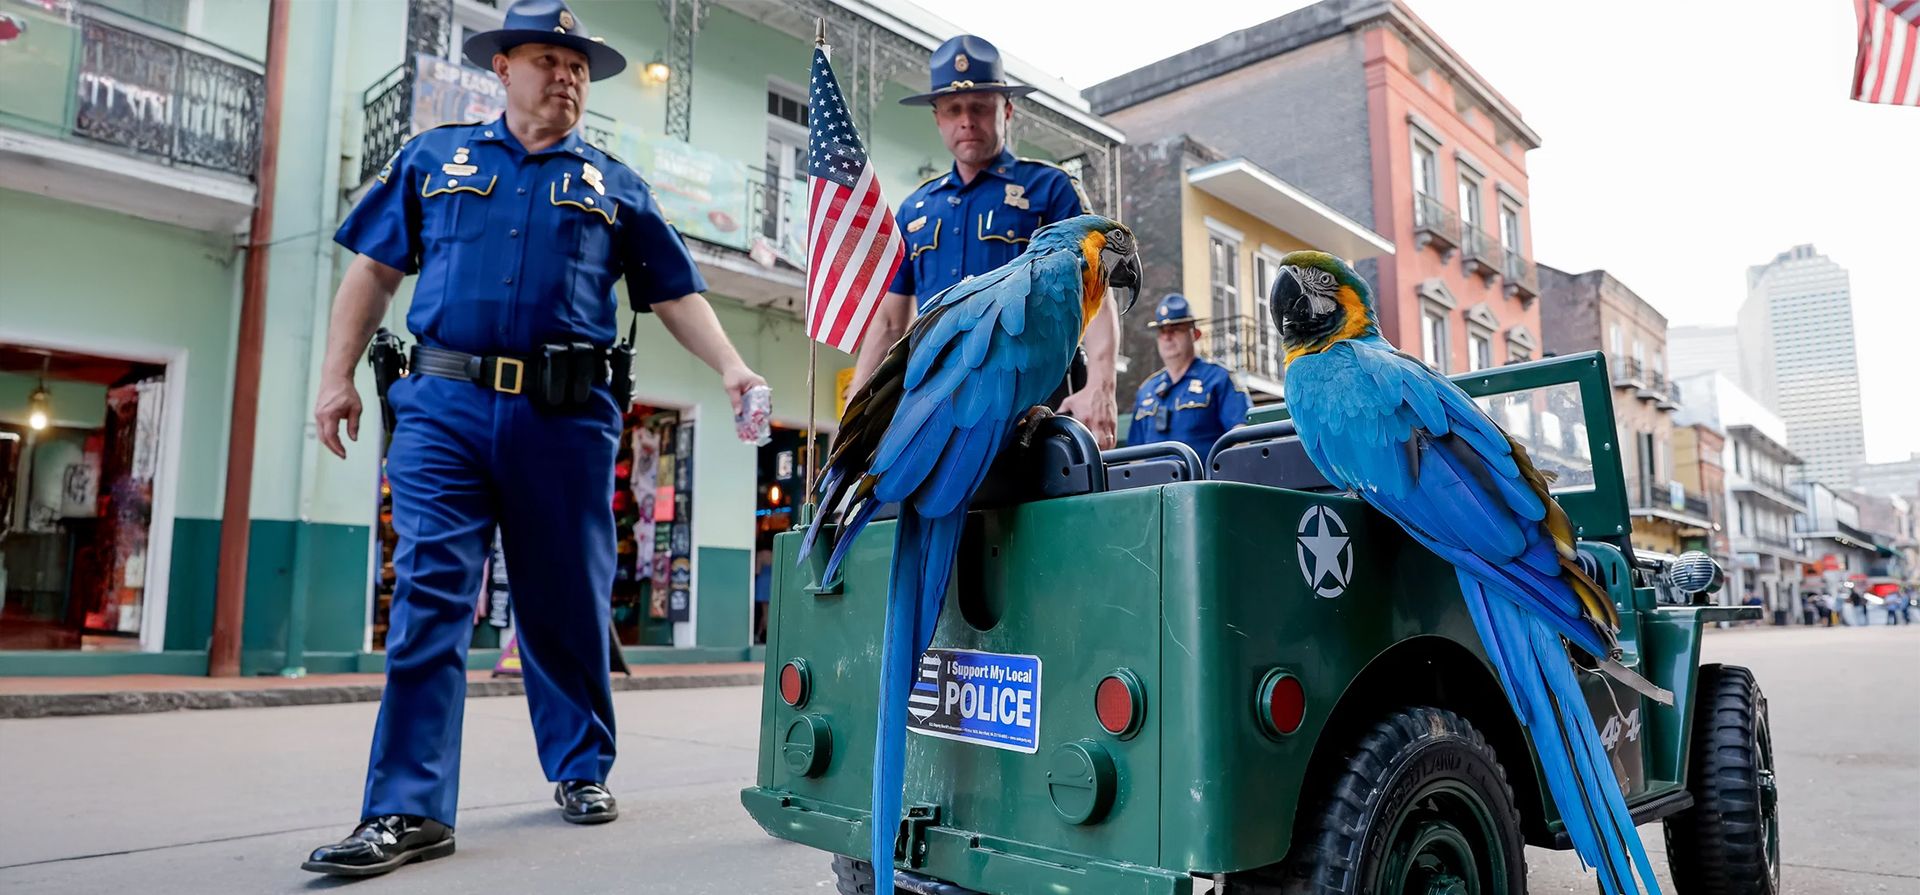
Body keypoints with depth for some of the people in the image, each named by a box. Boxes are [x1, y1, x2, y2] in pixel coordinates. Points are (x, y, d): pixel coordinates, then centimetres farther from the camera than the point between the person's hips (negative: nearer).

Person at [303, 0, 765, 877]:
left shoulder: (614, 186, 15)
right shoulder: (432, 158, 16)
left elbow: (676, 296, 10)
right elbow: (374, 270, 15)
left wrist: (731, 366, -5)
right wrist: (336, 376, 6)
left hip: (566, 417, 0)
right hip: (445, 407, 0)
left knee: (566, 603, 7)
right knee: (429, 594, -7)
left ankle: (581, 770, 24)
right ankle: (409, 808, -3)